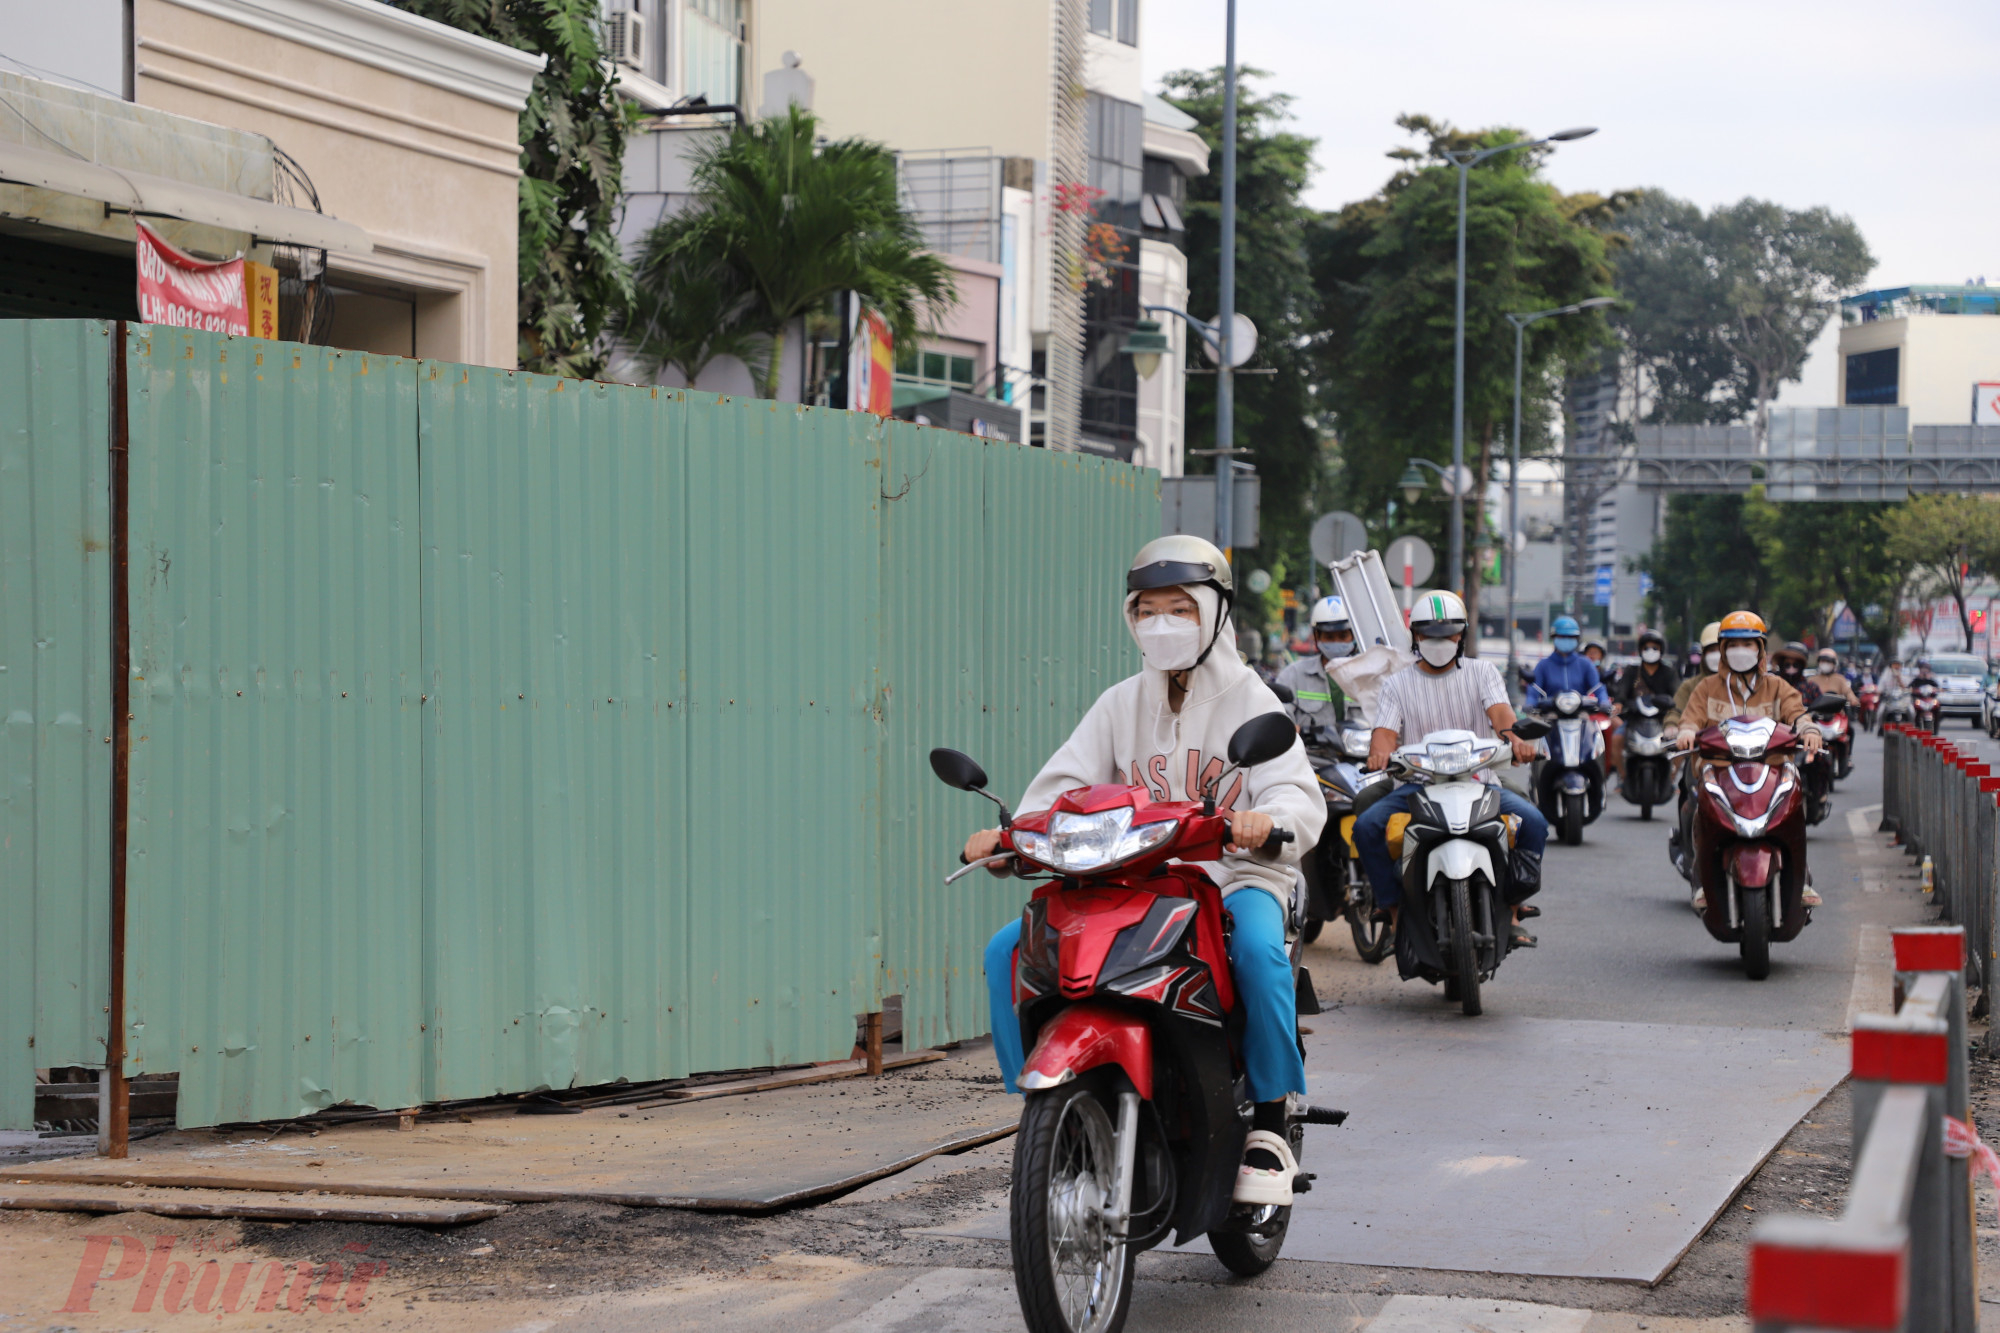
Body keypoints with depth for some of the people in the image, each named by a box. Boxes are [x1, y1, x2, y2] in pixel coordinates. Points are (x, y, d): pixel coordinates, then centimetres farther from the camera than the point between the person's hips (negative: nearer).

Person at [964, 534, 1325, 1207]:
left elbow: (1299, 796, -11)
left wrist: (1268, 820, -36)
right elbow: (1064, 786, 3)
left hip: (1235, 878, -4)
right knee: (1008, 949, -16)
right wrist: (1011, 835, -18)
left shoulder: (1250, 701, 3)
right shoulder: (1120, 704, 14)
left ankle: (1269, 1125, -22)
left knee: (1259, 947, -39)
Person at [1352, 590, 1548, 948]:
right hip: (1417, 785, 0)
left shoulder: (1482, 672, 11)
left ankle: (1511, 908, -8)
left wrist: (1511, 736, -32)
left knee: (1533, 822, -26)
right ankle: (1395, 910, -12)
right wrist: (1379, 754, -28)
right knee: (1367, 827, -26)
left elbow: (1499, 711, -8)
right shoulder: (1397, 684, 12)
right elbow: (1385, 732, -2)